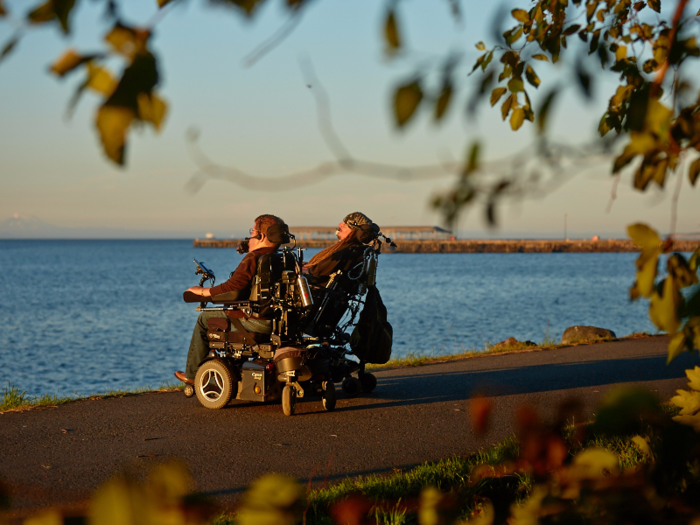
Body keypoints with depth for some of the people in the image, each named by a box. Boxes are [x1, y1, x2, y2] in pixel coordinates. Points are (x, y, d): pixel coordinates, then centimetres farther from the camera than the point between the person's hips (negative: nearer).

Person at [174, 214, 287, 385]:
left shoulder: (253, 258, -18)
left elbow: (232, 287, -23)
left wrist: (202, 292, -9)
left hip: (255, 322, -9)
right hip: (276, 322, 9)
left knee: (204, 319, 13)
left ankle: (192, 374, 21)